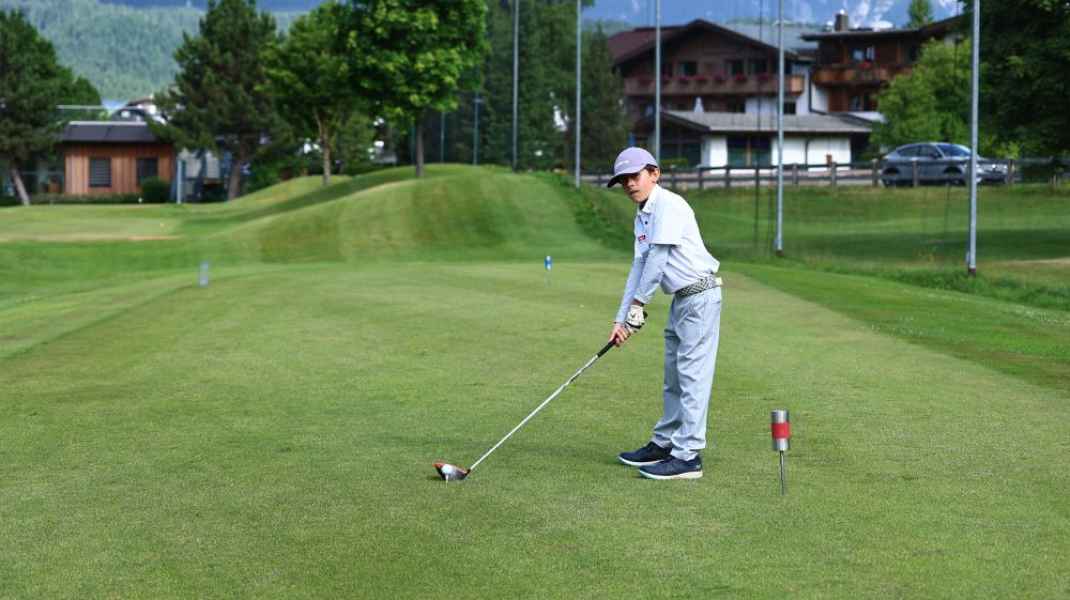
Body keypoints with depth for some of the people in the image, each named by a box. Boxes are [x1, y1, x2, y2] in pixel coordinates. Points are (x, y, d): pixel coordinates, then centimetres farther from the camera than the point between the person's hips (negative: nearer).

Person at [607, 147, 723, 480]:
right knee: (674, 375, 18)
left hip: (700, 296, -10)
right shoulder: (642, 216, 13)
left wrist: (638, 305, -16)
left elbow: (658, 258, -20)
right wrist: (621, 319, 7)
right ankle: (665, 443, 29)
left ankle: (688, 456, -10)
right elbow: (639, 266, 12)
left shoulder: (669, 206, -16)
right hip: (681, 299, 10)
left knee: (692, 376, -10)